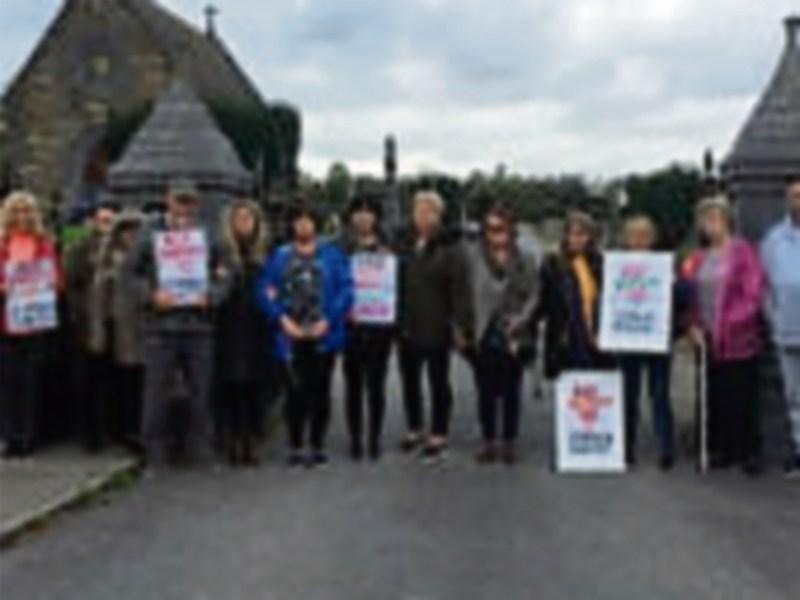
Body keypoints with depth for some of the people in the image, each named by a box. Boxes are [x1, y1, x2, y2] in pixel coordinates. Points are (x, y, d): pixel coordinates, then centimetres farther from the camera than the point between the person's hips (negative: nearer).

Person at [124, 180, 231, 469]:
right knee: (158, 389, 0)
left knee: (201, 390, 6)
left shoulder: (207, 234, 11)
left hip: (200, 322, 2)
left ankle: (201, 446, 16)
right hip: (161, 323, -2)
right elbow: (131, 271, 6)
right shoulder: (150, 233, 6)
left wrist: (212, 296, -6)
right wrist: (151, 295, -9)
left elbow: (224, 273, 12)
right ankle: (155, 450, 9)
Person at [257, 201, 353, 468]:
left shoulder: (332, 254, 5)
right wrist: (282, 319, -11)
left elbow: (345, 290, -3)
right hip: (291, 336, 0)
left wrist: (328, 321, -13)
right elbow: (265, 291, 2)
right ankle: (296, 446, 13)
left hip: (323, 335, 0)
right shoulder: (280, 256, 9)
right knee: (295, 391, 1)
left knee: (320, 391, 6)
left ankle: (317, 446, 17)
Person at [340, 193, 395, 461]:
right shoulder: (342, 248, 5)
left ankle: (375, 439, 13)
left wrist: (393, 307, -4)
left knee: (376, 383, 3)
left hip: (379, 326, 0)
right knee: (354, 384, 4)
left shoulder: (387, 250, 7)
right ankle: (355, 439, 12)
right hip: (351, 325, 0)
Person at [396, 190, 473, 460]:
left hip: (436, 329, -5)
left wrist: (460, 325, -18)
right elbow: (397, 284, 14)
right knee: (410, 380, 13)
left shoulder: (450, 250, -9)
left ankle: (438, 435, 17)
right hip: (408, 327, 5)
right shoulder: (405, 248, 8)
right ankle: (415, 429, 29)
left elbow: (460, 290, -13)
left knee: (438, 382, 6)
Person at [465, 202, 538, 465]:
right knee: (486, 392, 6)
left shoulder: (525, 259, 2)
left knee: (511, 392, 9)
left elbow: (533, 295, 2)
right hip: (483, 336, -1)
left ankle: (509, 443, 19)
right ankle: (489, 442, 18)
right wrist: (467, 325, -11)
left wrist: (519, 320, -11)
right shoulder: (473, 256, -1)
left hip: (513, 337, 1)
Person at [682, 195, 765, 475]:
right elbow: (689, 297, 14)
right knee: (714, 399, 7)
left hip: (738, 341, -5)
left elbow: (754, 294, -9)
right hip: (707, 342, 5)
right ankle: (720, 450, 16)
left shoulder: (742, 251, -4)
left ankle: (749, 452, 9)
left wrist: (732, 324, -14)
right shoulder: (698, 258, 13)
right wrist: (694, 326, -1)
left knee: (742, 399, -1)